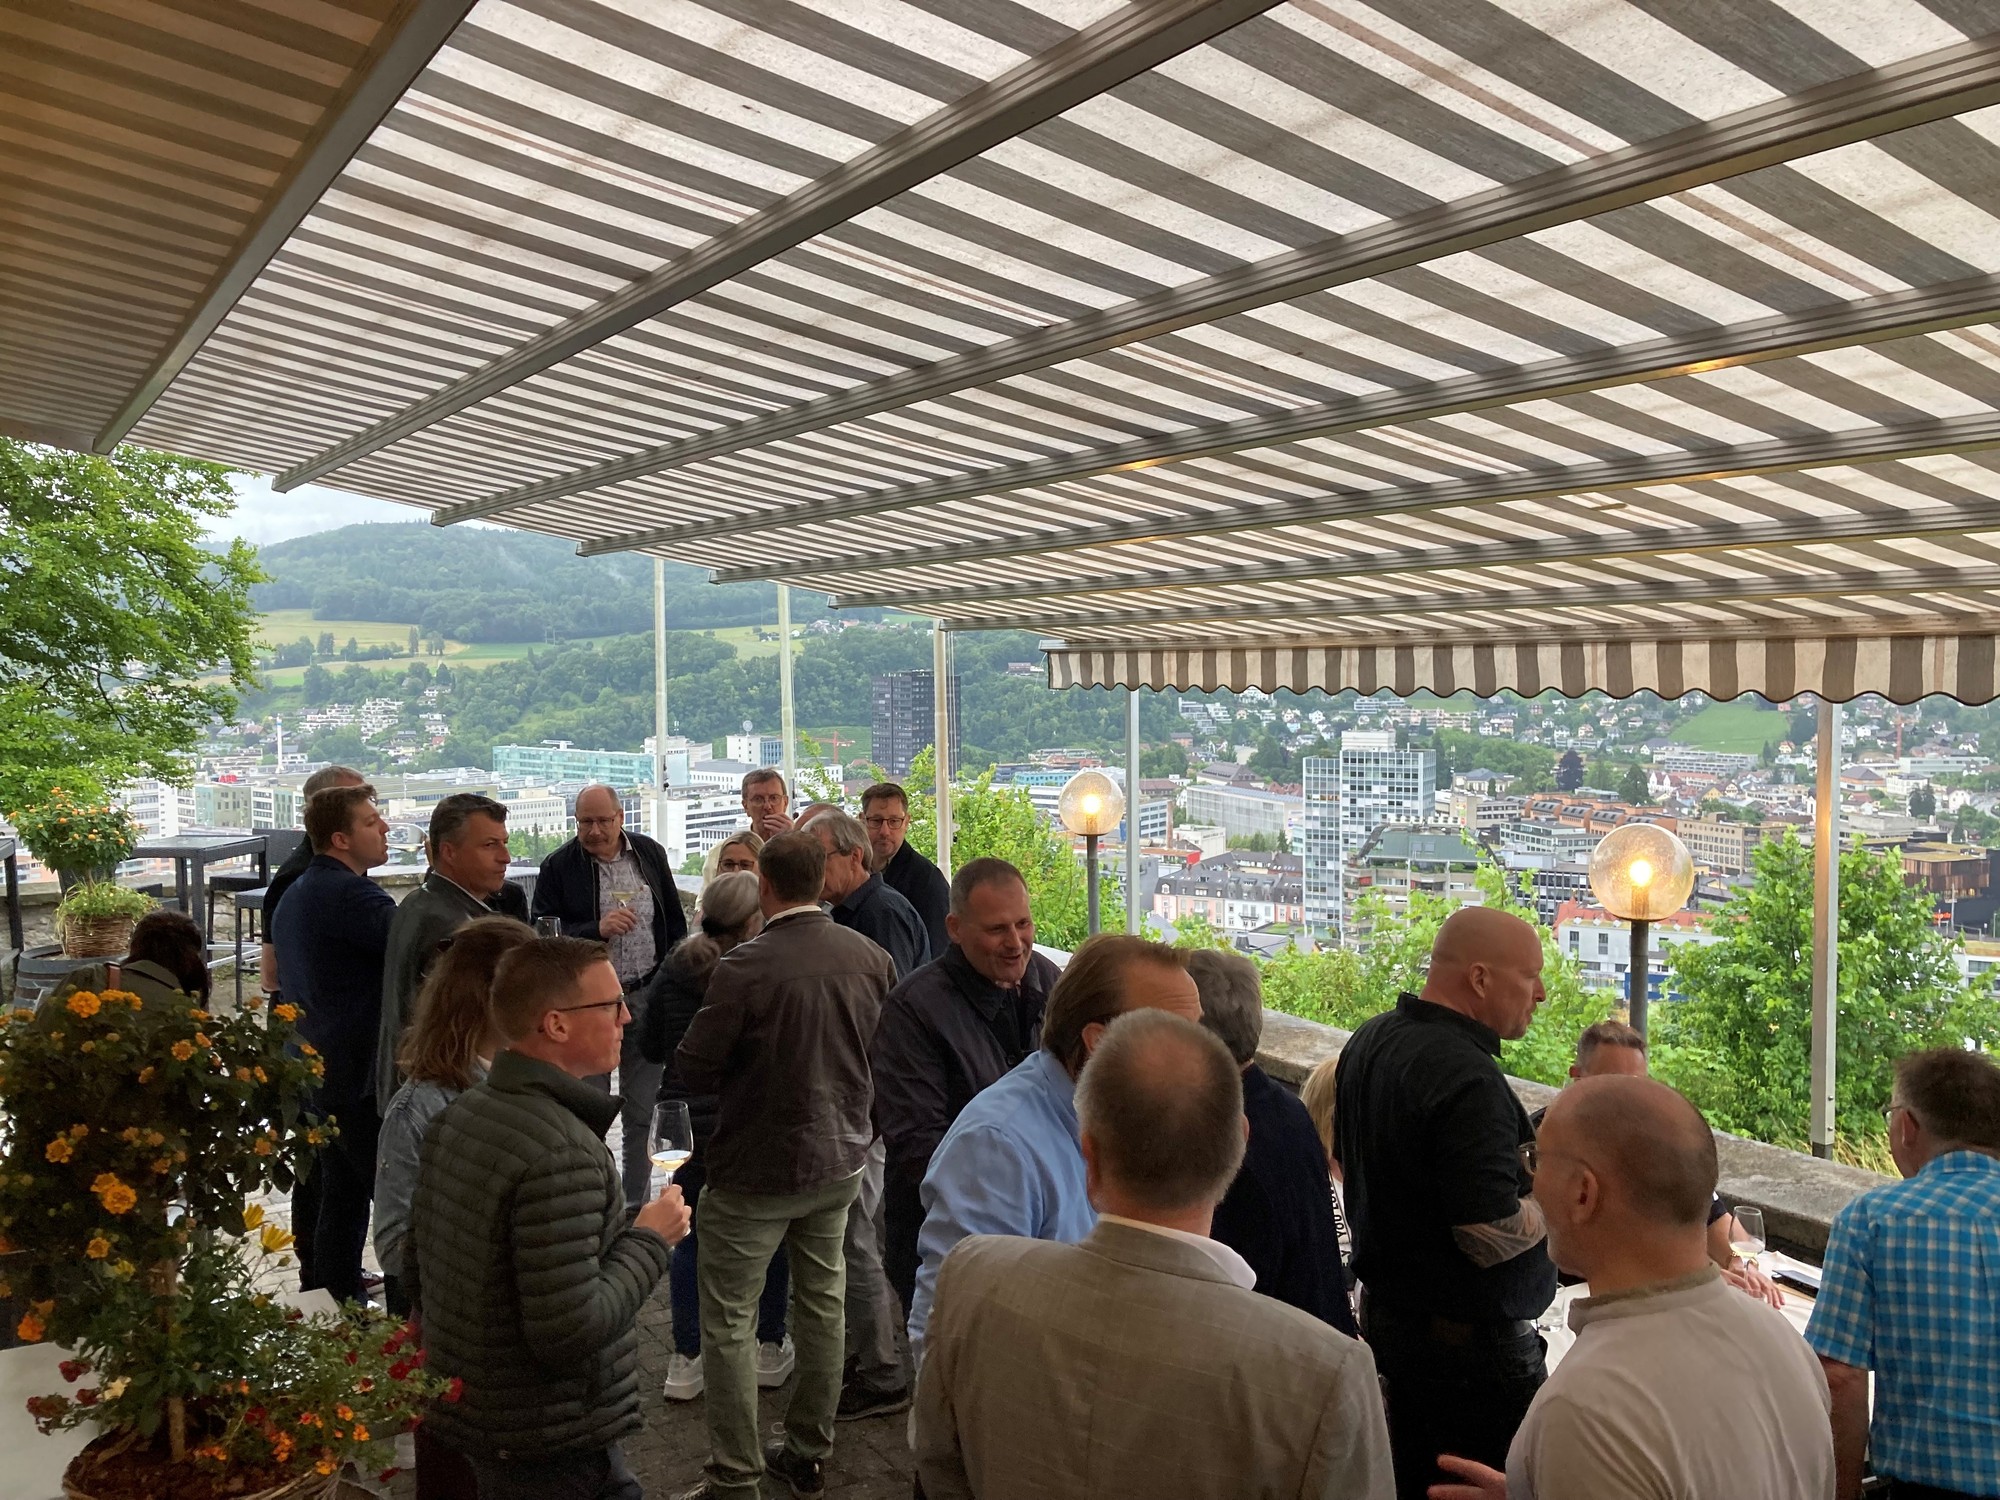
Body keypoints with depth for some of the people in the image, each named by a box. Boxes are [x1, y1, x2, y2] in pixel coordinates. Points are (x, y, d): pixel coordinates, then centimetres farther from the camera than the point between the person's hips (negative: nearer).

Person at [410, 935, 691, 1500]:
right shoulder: (561, 1155, -28)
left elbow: (417, 1271, 9)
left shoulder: (456, 1116, 0)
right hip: (553, 1451, -9)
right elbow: (570, 1333, -28)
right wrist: (650, 1240, -15)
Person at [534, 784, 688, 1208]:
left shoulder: (650, 854, 3)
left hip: (647, 997, 2)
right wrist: (597, 930, -24)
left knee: (642, 1111, 11)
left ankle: (637, 1203, 24)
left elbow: (675, 922, 10)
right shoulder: (558, 866, -6)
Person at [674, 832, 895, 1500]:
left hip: (756, 1168, -6)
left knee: (728, 1322, 8)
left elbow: (693, 1068, -16)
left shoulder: (745, 965, -22)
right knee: (823, 1305, 18)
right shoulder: (870, 956, -6)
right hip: (840, 1158, 6)